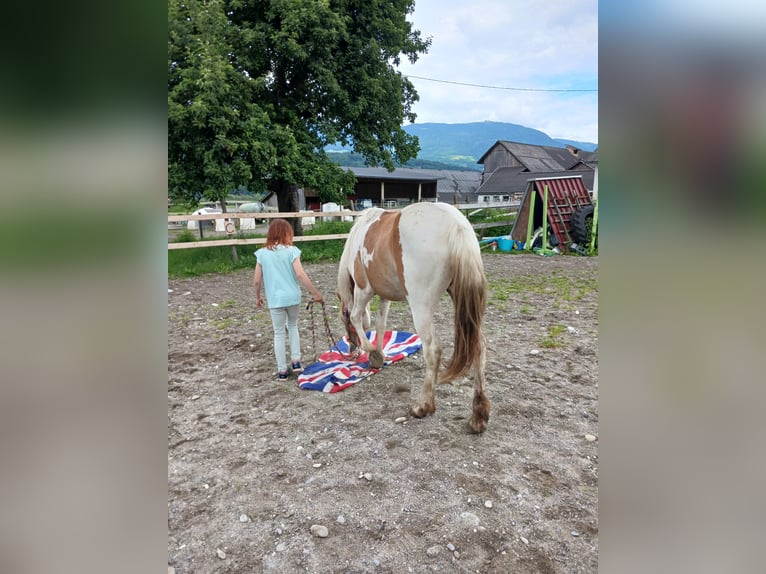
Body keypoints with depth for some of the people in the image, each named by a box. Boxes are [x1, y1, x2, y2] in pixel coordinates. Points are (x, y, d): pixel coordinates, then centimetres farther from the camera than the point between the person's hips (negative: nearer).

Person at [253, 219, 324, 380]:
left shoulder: (262, 253, 0)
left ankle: (282, 370, 17)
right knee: (293, 326, 24)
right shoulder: (291, 251, -6)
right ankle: (296, 361, 20)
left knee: (279, 333, 13)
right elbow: (300, 274, -16)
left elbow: (256, 280, 1)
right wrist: (316, 293, -12)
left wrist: (258, 297, 18)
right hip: (293, 297, 0)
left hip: (275, 299, 0)